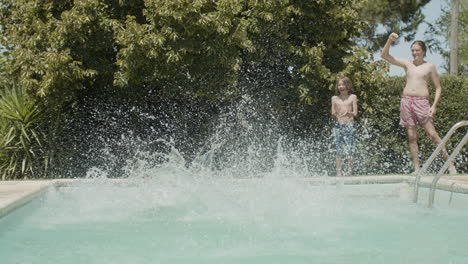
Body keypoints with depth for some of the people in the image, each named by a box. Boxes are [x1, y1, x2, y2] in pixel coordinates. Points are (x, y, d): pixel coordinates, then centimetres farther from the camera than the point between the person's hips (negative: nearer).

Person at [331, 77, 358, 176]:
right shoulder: (335, 98, 11)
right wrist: (334, 115, -14)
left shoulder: (352, 97, 6)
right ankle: (338, 173, 4)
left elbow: (355, 113, 0)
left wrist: (348, 113, -21)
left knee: (348, 150, -8)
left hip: (349, 125, -2)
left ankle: (350, 172, -4)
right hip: (338, 126, 2)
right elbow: (333, 114, 10)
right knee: (339, 151, 1)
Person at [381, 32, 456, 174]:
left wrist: (434, 105, -6)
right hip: (406, 101, 3)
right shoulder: (406, 64, 13)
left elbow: (438, 87, 6)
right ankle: (417, 169, 5)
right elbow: (385, 56, 10)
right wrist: (389, 41, -6)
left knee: (432, 134, -10)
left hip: (422, 102, -3)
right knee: (411, 137, 2)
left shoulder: (430, 66, 6)